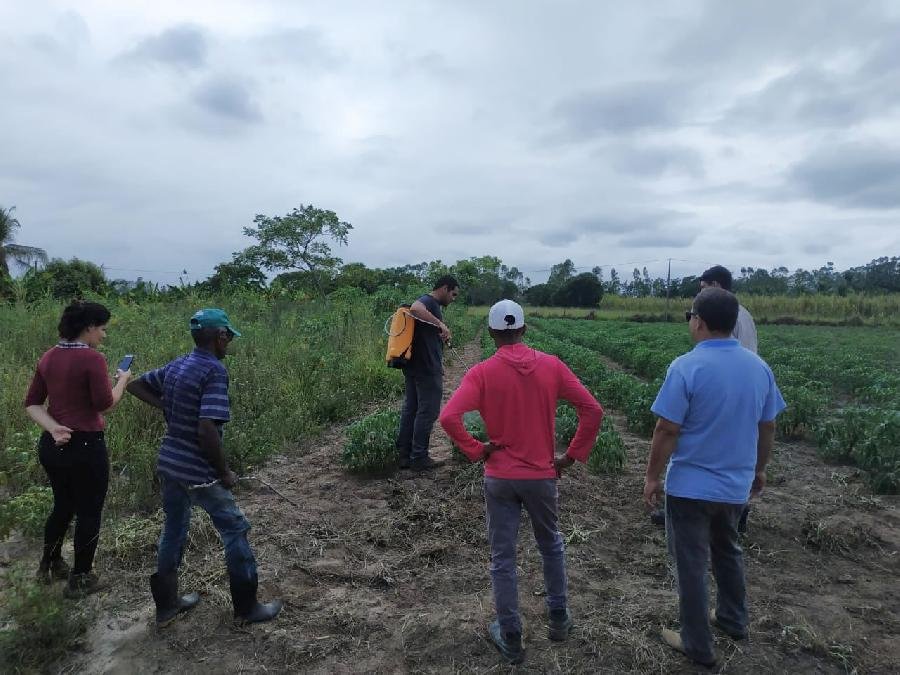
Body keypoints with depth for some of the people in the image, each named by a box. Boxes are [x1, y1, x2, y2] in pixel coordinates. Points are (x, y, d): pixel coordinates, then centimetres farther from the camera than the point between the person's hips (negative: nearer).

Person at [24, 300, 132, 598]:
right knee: (89, 512, 10)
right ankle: (80, 580, 22)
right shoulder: (92, 358, -19)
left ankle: (49, 565, 42)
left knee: (63, 506, 26)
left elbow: (31, 403, 4)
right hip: (85, 447, -8)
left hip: (52, 446, 8)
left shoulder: (48, 357, 5)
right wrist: (122, 380, -2)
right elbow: (105, 405, -17)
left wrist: (53, 428, -7)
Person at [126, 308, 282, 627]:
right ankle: (247, 607, 17)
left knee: (173, 529, 20)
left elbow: (135, 385, 17)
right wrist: (225, 472, -16)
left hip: (168, 463, 8)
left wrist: (165, 407, 13)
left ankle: (166, 604, 34)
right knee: (235, 530, 6)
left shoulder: (176, 366, 5)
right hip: (198, 471, -8)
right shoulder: (215, 370, -20)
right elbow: (207, 429, -27)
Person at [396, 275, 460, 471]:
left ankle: (403, 455, 18)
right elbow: (415, 309, -35)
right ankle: (419, 458, 5)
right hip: (427, 369, -10)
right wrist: (440, 323, -34)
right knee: (427, 412, -2)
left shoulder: (432, 304, 21)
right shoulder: (429, 302, -10)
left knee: (410, 409, 12)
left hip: (414, 367, 10)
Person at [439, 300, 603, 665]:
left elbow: (448, 418, -25)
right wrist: (571, 456, -2)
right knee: (551, 546, 26)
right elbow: (593, 411, -9)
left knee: (502, 558, 12)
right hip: (542, 475, 2)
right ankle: (559, 618, 39)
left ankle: (510, 638, 23)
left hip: (499, 477, -2)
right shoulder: (551, 366, -7)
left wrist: (476, 451, -12)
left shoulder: (482, 372, -13)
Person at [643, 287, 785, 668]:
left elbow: (667, 430, -20)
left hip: (690, 485, -6)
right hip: (735, 484, 6)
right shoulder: (759, 367, -2)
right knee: (727, 551, 27)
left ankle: (698, 644, 22)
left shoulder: (687, 367, -21)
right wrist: (759, 469, 21)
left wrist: (652, 476, -8)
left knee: (691, 562, 9)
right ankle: (733, 619, 44)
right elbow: (768, 427, 7)